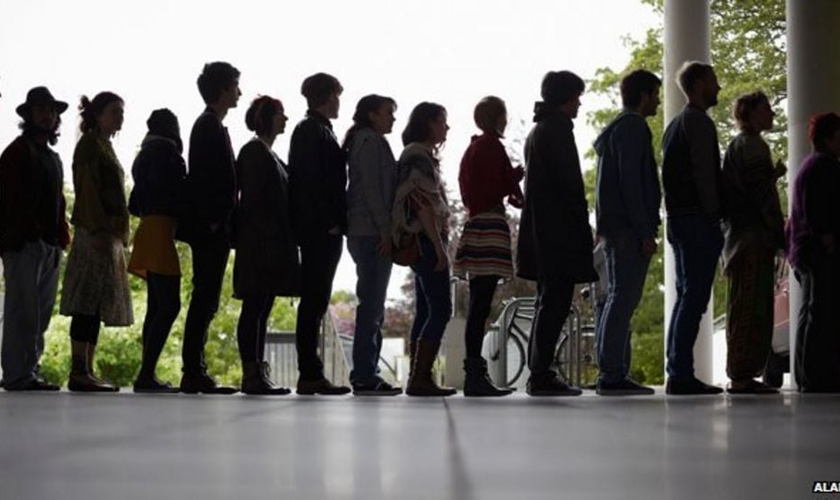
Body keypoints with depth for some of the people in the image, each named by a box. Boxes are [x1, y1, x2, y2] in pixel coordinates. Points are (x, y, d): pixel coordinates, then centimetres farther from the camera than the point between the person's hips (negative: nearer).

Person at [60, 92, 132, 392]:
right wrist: (99, 230, -21)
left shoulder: (105, 147, 23)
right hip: (95, 231, -10)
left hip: (109, 232, 10)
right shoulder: (89, 144, -4)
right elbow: (88, 190, -14)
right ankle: (79, 372, -14)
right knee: (89, 302, -12)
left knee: (97, 305, 6)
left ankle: (86, 372, 7)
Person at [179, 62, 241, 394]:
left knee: (205, 301, 9)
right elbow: (205, 179, -18)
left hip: (211, 229, 10)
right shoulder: (209, 127, -10)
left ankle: (195, 372, 11)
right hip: (211, 229, -10)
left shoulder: (211, 126, 20)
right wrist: (214, 222, -20)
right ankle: (194, 373, -8)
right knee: (205, 300, -9)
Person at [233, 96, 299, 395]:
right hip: (261, 243, -10)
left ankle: (257, 374, 9)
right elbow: (253, 198, -15)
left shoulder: (268, 153, 21)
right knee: (255, 308, -9)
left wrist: (284, 242, 15)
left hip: (272, 244, 10)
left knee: (260, 309, 8)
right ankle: (252, 374, -9)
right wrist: (269, 234, -21)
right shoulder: (255, 150, -7)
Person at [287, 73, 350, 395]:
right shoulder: (313, 130, -7)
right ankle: (310, 375, -9)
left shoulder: (318, 130, 21)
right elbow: (311, 180, -17)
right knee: (314, 301, -9)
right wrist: (331, 222, -19)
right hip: (320, 230, -9)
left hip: (321, 232, 9)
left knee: (315, 301, 8)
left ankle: (311, 374, 10)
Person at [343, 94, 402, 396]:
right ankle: (365, 376, -11)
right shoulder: (370, 141, -6)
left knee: (373, 305, 10)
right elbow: (371, 188, -15)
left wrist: (385, 230, 15)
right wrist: (385, 230, -17)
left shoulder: (369, 142, 23)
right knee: (371, 303, -10)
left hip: (365, 234, 10)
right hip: (372, 234, -10)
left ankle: (365, 375, 11)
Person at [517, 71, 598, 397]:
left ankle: (538, 374, 12)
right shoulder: (557, 129, -9)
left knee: (548, 301, 12)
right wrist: (583, 228, -13)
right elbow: (569, 182, -16)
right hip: (559, 231, -10)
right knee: (556, 301, -10)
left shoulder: (537, 130, 21)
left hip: (540, 231, 10)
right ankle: (541, 375, -12)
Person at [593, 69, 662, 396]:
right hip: (628, 228, -10)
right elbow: (631, 182, -17)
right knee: (623, 298, -11)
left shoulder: (617, 129, 23)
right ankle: (612, 375, -13)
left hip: (614, 228, 10)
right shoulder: (632, 127, -8)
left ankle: (613, 374, 10)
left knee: (620, 299, 10)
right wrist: (645, 231, -18)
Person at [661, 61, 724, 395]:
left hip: (679, 219, 10)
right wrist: (714, 217, -13)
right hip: (698, 221, -10)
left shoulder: (675, 125, 21)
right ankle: (682, 374, -14)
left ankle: (676, 373, 10)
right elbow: (704, 175, -15)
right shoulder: (699, 122, -8)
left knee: (686, 296, 10)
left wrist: (675, 217, 19)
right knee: (694, 297, -11)